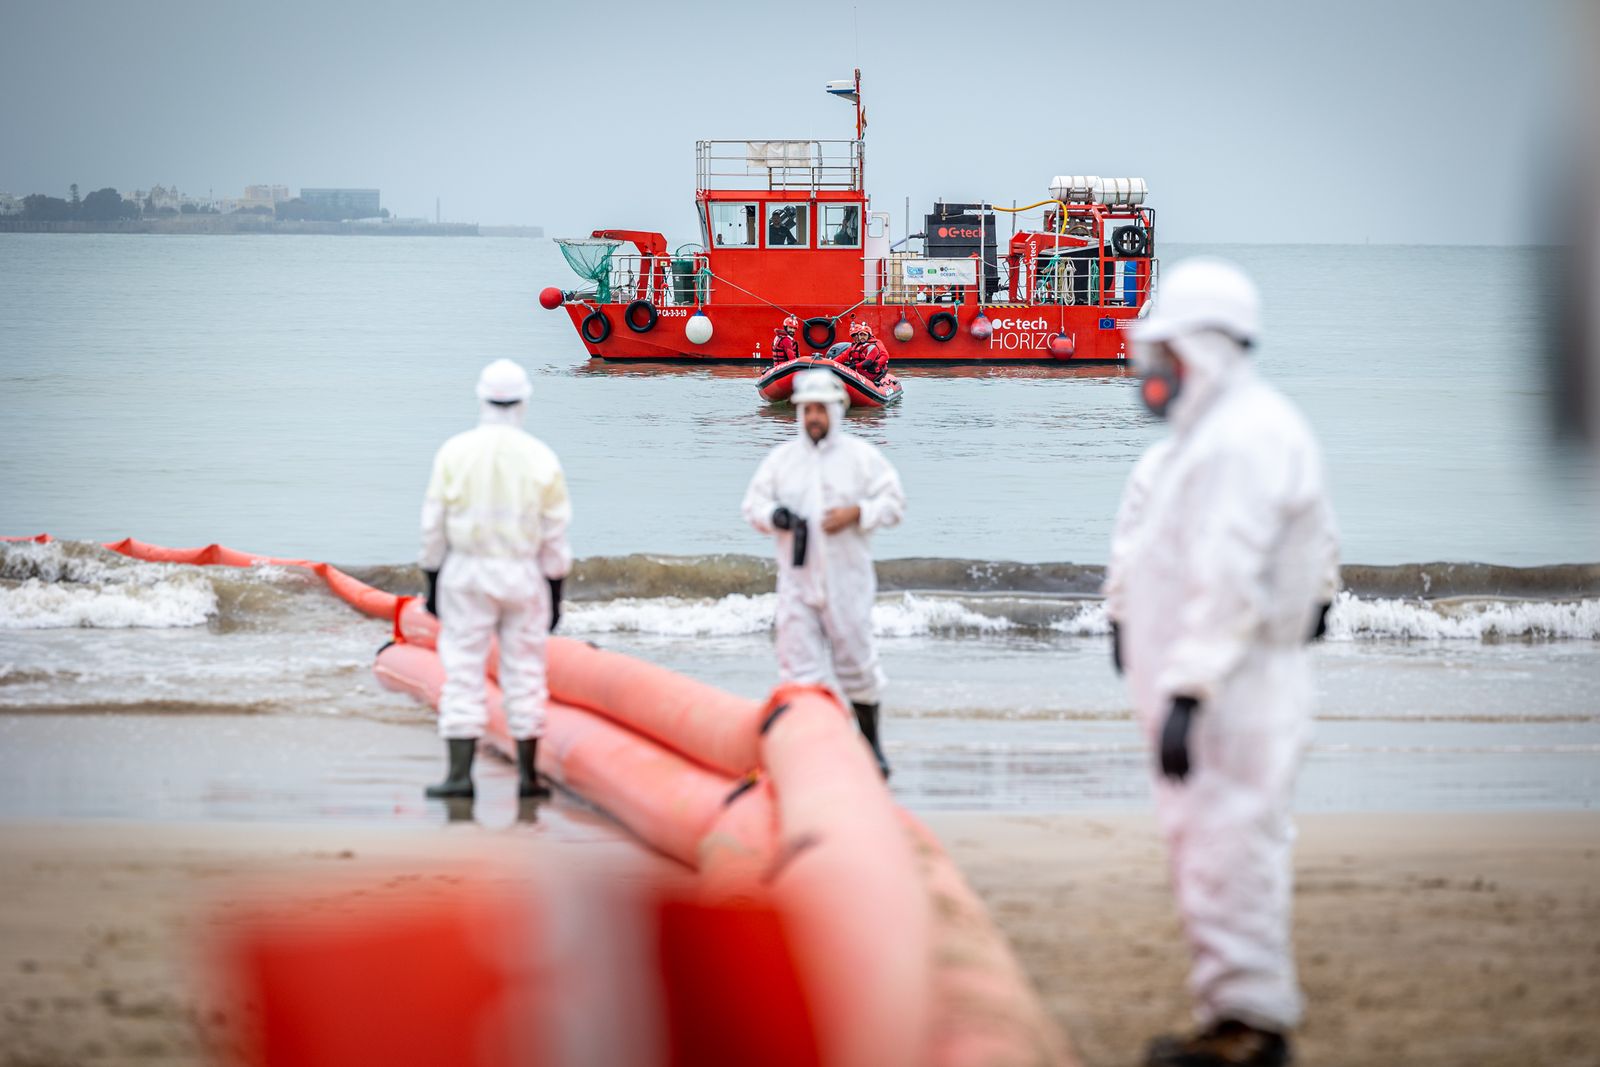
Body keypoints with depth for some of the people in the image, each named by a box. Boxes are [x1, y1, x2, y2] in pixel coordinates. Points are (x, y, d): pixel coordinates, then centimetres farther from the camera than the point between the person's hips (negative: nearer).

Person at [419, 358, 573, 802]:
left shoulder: (454, 452, -3)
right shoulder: (541, 458, -3)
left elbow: (433, 526, 0)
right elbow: (554, 536, -1)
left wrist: (432, 581, 9)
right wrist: (555, 592, 8)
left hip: (465, 572, 0)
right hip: (523, 577, 0)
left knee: (463, 670, 2)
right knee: (524, 673, 8)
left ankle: (460, 773, -3)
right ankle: (528, 775, 13)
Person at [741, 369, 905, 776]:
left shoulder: (862, 456, 2)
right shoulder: (781, 459, 8)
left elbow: (893, 502, 1)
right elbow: (753, 505, 8)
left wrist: (856, 513, -16)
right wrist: (777, 516, -14)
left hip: (847, 582, -2)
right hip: (797, 581, 2)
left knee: (857, 663, 4)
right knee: (798, 665, -4)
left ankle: (871, 744, 20)